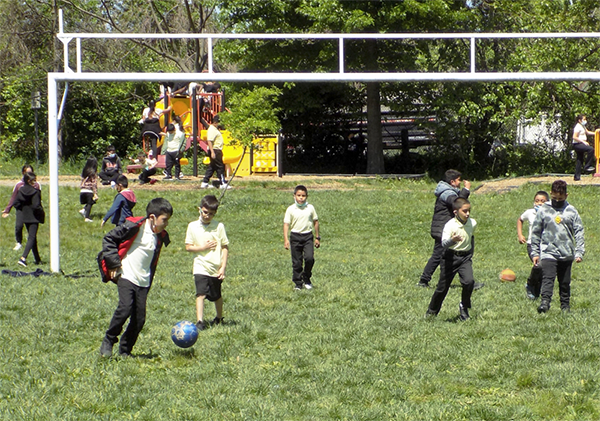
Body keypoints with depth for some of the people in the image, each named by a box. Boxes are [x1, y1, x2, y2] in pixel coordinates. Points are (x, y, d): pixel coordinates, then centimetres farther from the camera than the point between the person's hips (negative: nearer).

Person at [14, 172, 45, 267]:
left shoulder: (21, 191, 0)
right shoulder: (35, 192, -17)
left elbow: (16, 204, 1)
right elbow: (36, 206, -23)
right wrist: (42, 212, -6)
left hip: (25, 216, 7)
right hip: (34, 217, -7)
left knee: (32, 237, 16)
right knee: (32, 238, -4)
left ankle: (38, 260, 23)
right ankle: (23, 258, -20)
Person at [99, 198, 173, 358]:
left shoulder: (160, 236, 11)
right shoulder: (134, 227, -10)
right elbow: (109, 239, -7)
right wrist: (114, 263, -10)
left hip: (143, 282, 6)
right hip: (126, 277, -6)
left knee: (140, 318, 0)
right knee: (125, 308, -22)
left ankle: (125, 351, 13)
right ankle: (108, 342, -4)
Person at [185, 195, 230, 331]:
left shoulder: (219, 227, -2)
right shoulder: (193, 226, -1)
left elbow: (225, 248, 0)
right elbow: (188, 247, 1)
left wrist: (223, 267, -6)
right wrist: (203, 247, -15)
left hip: (216, 269, 1)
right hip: (201, 267, -1)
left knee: (217, 296, 16)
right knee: (201, 294, -18)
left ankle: (219, 318, 38)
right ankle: (200, 322, -22)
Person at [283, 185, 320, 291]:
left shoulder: (310, 208, 3)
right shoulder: (291, 209, -3)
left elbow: (315, 222, 12)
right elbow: (286, 224, -3)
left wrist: (317, 237, 13)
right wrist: (286, 239, -12)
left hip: (308, 236, 1)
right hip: (295, 236, -1)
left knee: (309, 258, -15)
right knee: (296, 262, 2)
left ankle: (306, 279, 7)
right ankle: (297, 283, 14)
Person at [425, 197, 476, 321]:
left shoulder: (472, 223, -1)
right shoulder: (450, 226, -19)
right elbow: (444, 244, -31)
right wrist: (452, 240, -51)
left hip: (465, 257, 3)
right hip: (450, 257, -3)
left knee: (469, 281, -20)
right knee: (443, 286, 4)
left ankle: (464, 307, 4)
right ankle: (432, 311, 27)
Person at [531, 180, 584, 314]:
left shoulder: (571, 211, 5)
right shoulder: (543, 210, 3)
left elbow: (579, 232, 6)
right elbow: (535, 233, 9)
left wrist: (579, 252, -3)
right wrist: (535, 253, 6)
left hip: (567, 254, 2)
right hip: (548, 252, -2)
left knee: (565, 282, 9)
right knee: (548, 278, -18)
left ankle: (565, 306, 19)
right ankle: (545, 303, -28)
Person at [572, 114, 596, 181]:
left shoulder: (583, 126, 18)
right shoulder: (578, 127, -14)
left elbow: (587, 132, 32)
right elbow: (574, 137, -20)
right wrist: (583, 142, -22)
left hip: (580, 145, 11)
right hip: (577, 144, -11)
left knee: (580, 160, 11)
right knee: (591, 149, -26)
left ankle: (577, 176, 14)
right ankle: (587, 166, -21)